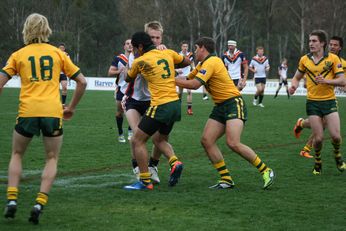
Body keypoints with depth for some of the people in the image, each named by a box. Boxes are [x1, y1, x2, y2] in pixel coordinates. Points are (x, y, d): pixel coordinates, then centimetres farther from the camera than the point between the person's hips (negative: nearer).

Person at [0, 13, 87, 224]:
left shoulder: (18, 55, 9)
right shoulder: (58, 53, 11)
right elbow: (82, 82, 9)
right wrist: (72, 108, 20)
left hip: (27, 112, 0)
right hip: (53, 112, 0)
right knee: (52, 159, 14)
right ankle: (40, 204, -3)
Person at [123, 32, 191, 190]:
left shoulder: (140, 61, -5)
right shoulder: (168, 53, 8)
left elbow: (128, 79, 13)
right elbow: (187, 62, 24)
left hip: (160, 106, -7)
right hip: (175, 104, 7)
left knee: (137, 141, 2)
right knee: (159, 139, 25)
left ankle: (145, 181, -1)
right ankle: (175, 162, -1)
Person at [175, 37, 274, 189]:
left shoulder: (211, 62, -15)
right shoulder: (202, 65, 17)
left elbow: (194, 85, -22)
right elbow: (188, 79, 20)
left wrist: (172, 80, -13)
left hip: (234, 103, -10)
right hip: (220, 107, 10)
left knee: (233, 143, -22)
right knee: (206, 141, -3)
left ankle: (266, 171, -8)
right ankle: (226, 179, 0)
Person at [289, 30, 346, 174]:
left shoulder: (333, 58, -3)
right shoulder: (304, 59, 5)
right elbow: (297, 77, 19)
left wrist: (326, 81, -21)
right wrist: (294, 85, -3)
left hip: (329, 101, -1)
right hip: (312, 102, 1)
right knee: (318, 138, -6)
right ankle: (317, 161, 21)